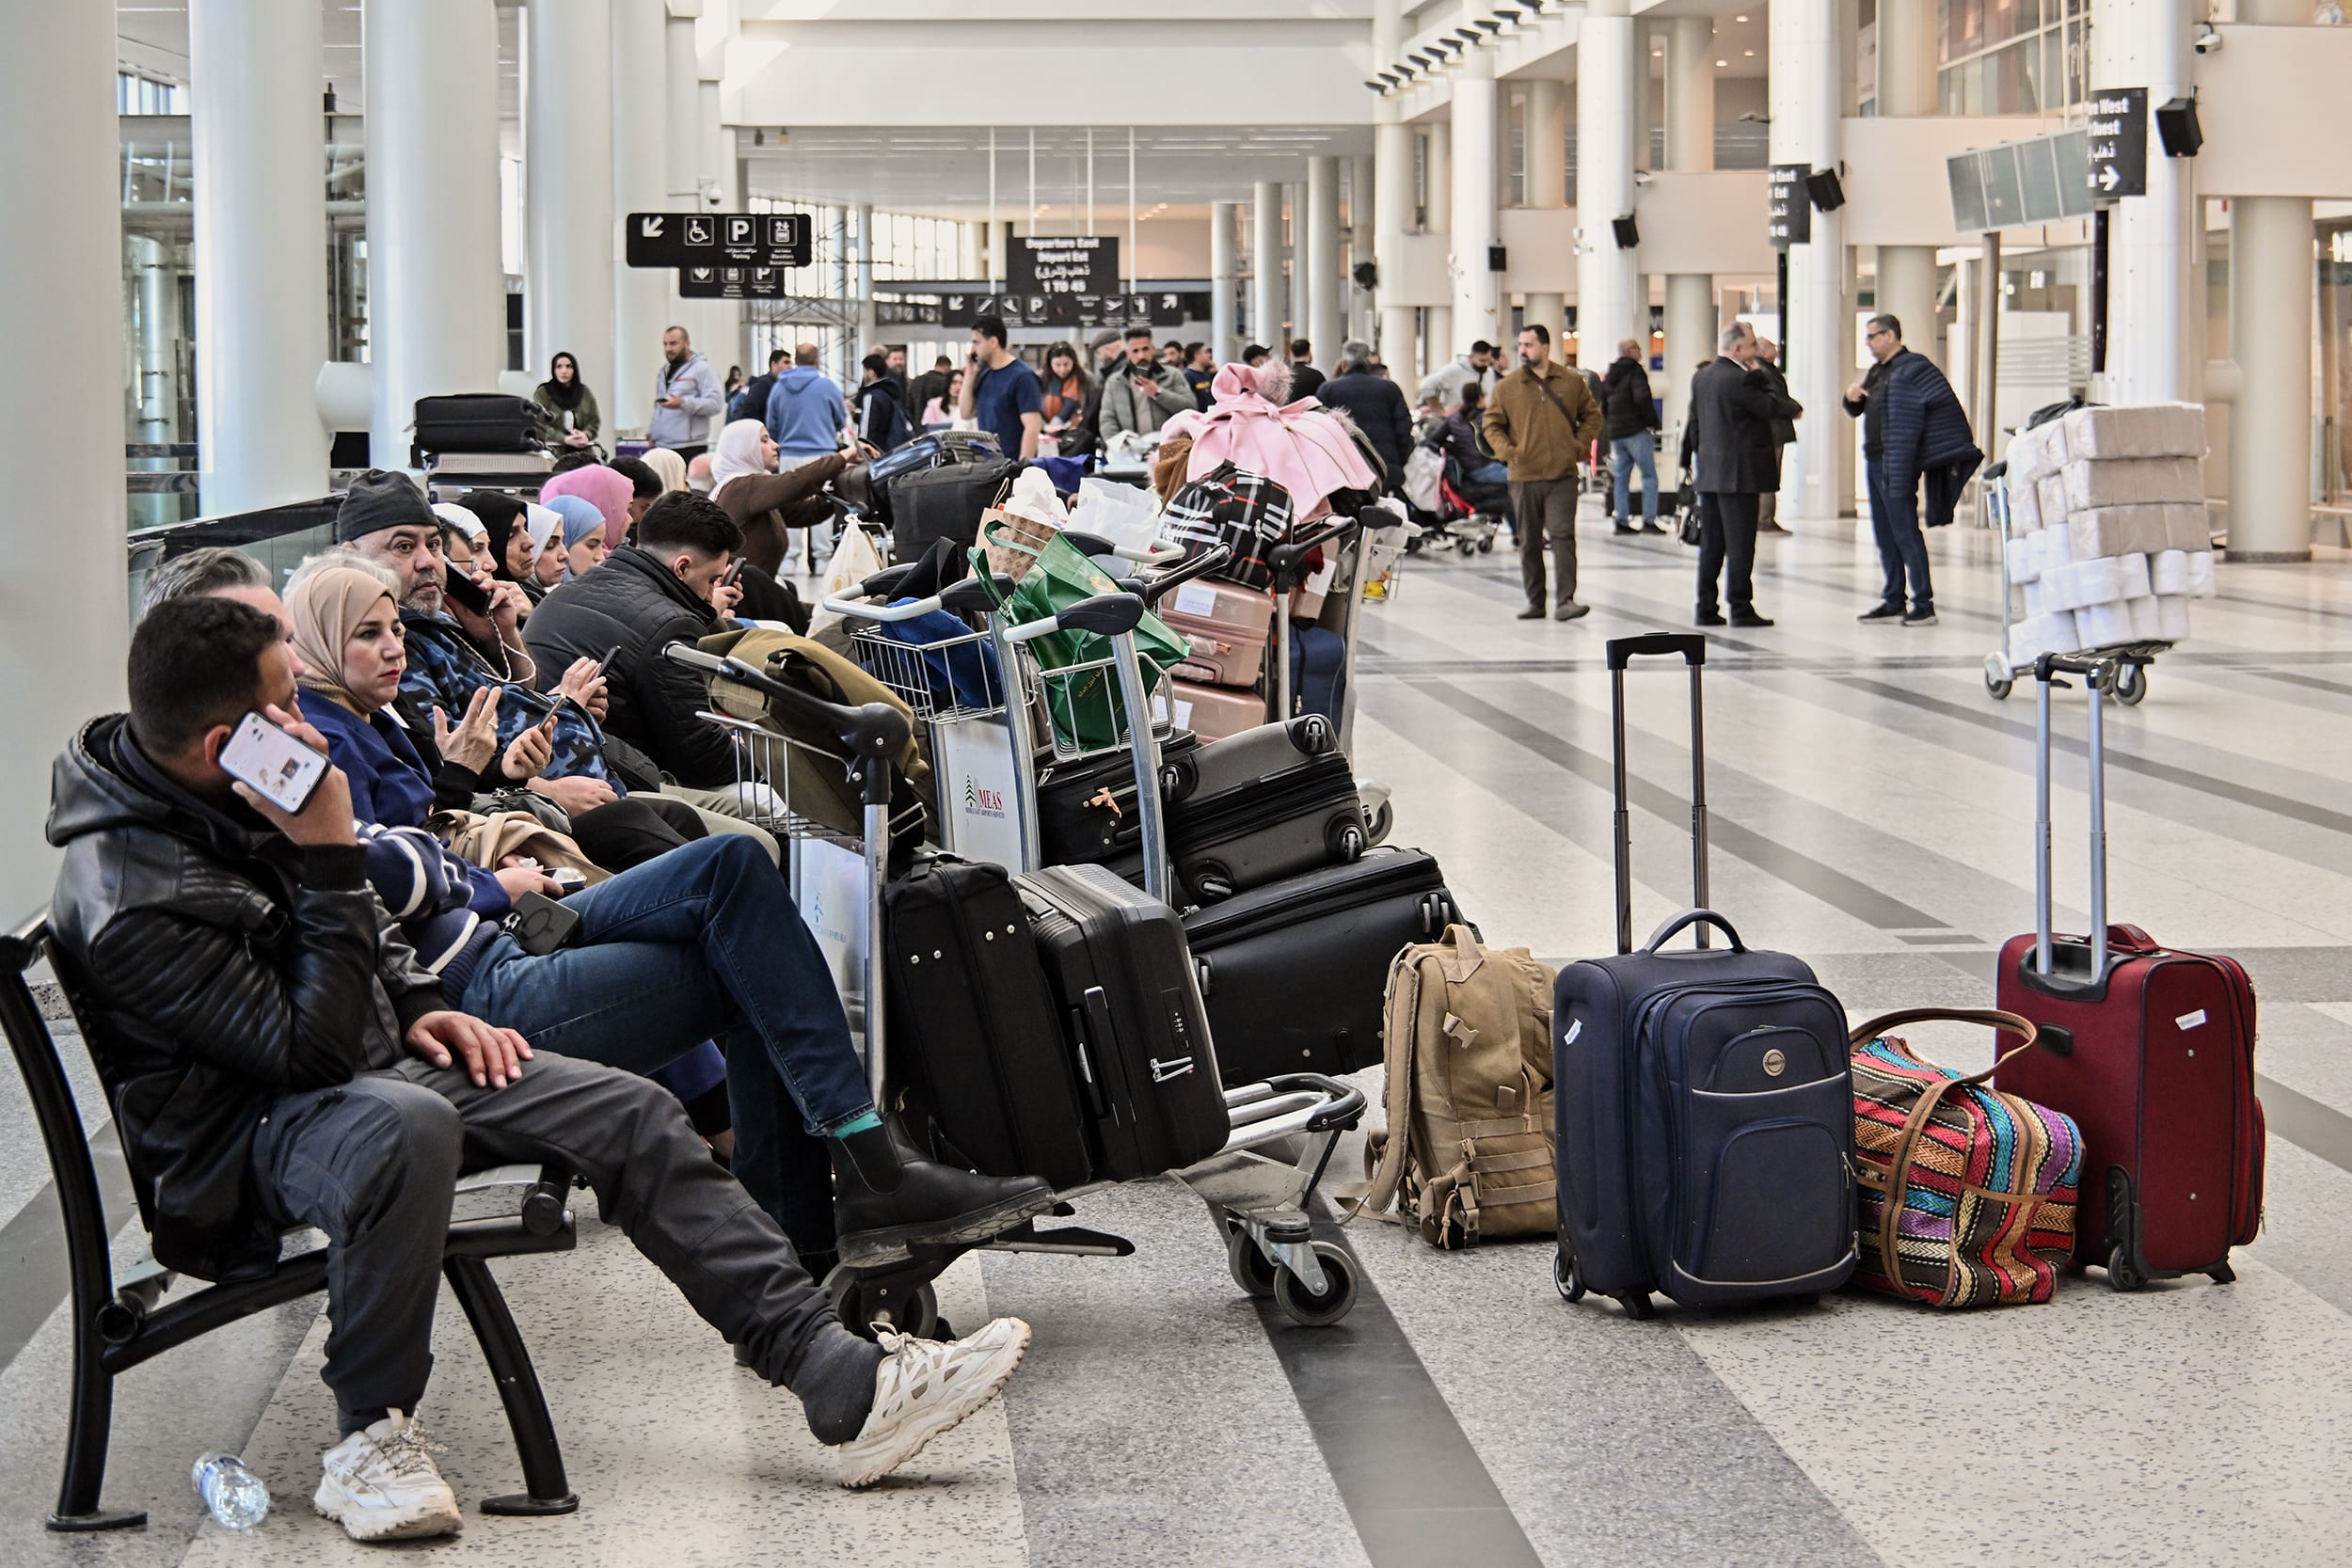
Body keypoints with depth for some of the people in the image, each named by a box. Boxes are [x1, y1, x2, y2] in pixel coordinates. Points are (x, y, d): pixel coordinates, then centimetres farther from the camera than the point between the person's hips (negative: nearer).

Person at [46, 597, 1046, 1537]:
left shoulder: (231, 788, 2)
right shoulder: (130, 901, -26)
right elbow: (313, 1047, -27)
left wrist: (418, 1007, 6)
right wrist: (329, 859, -28)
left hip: (376, 1055, 9)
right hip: (252, 1125, -9)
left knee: (630, 1114, -5)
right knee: (408, 1128, -42)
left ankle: (846, 1382, -5)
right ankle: (368, 1443, -23)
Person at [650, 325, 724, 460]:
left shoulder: (702, 368, -2)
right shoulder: (663, 372, 23)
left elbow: (715, 403, -14)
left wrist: (683, 403, -24)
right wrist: (651, 432, 18)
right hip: (661, 446, 7)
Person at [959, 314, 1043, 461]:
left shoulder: (1022, 377, -12)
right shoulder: (985, 375, 13)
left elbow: (1032, 427, -17)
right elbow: (966, 413, 15)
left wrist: (1023, 466, -23)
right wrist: (970, 374, 6)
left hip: (1012, 465, -8)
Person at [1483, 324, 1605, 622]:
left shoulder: (1572, 382, 5)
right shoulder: (1506, 387, 5)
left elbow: (1592, 415, 16)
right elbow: (1492, 424, 10)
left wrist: (1579, 445, 2)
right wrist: (1507, 450, -7)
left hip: (1562, 476, -2)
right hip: (1523, 477, 2)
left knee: (1563, 536, -11)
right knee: (1529, 542, 7)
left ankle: (1565, 601, -12)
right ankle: (1535, 602, 16)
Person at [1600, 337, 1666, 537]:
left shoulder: (1608, 377, 16)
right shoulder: (1635, 372, -9)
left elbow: (1603, 405, 19)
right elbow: (1642, 398, -21)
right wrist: (1652, 421, -10)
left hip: (1615, 433, 7)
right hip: (1636, 430, -7)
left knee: (1621, 477, 10)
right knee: (1649, 475, -4)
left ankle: (1621, 520, 6)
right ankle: (1649, 519, -11)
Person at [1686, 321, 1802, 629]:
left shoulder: (1701, 378, 11)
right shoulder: (1741, 379, -16)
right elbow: (1771, 407, -13)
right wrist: (1794, 408, 7)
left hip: (1708, 473, 8)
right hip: (1739, 473, -8)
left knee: (1710, 544, 10)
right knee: (1740, 543, -4)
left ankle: (1706, 608, 11)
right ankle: (1740, 607, -3)